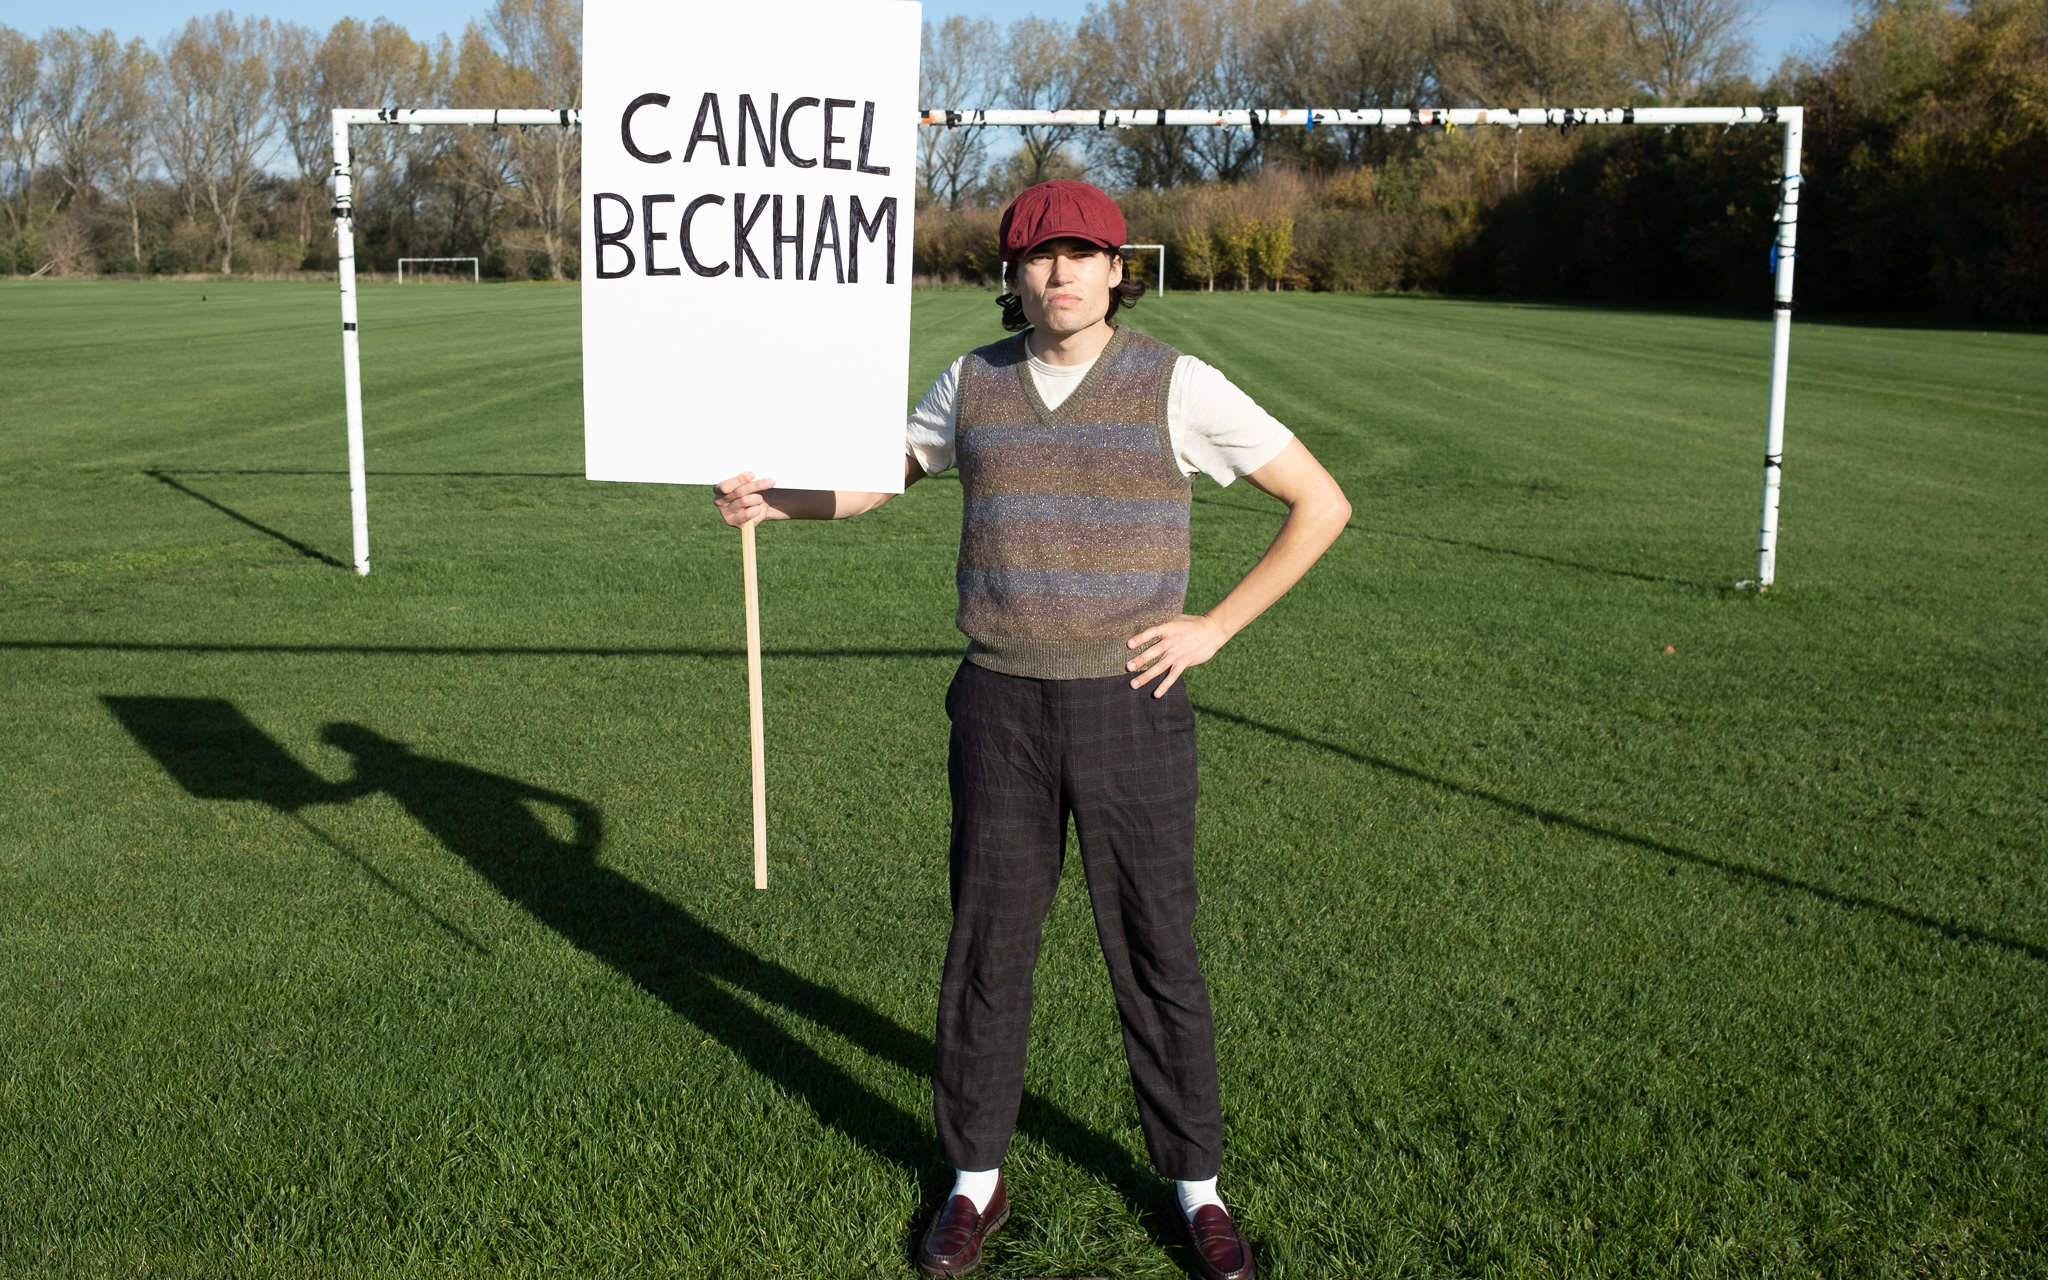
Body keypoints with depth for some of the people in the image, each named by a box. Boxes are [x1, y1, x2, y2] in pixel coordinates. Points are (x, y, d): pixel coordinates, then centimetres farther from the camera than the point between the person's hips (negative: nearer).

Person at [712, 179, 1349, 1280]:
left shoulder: (1177, 386, -7)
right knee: (988, 944, 8)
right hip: (1002, 708, 2)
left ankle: (1196, 1188, 25)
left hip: (1131, 707, -2)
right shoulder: (975, 382, 3)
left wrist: (1214, 628, -8)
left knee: (1155, 951, 6)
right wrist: (769, 500, -4)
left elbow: (1322, 504, -4)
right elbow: (872, 480, 17)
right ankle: (976, 1181, 26)